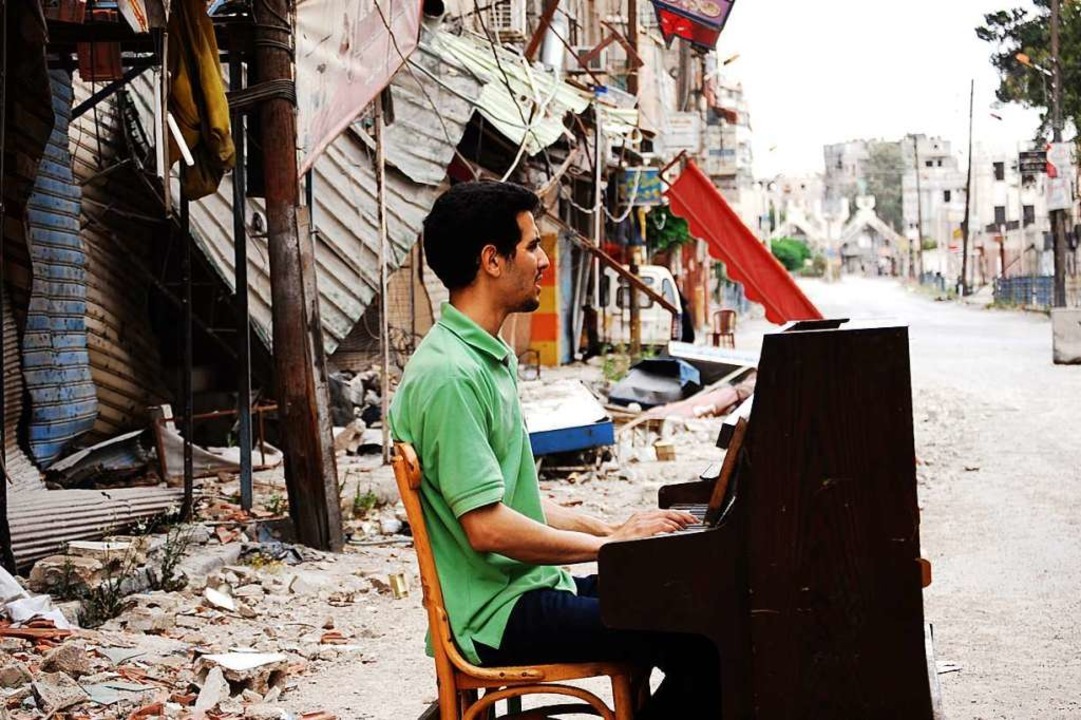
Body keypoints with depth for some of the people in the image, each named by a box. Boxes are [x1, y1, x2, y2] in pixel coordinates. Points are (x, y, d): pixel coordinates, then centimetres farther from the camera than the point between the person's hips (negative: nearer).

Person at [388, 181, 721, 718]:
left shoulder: (488, 358, 16)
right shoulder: (449, 376, -18)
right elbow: (488, 526, -23)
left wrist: (609, 528, 9)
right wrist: (613, 543, -13)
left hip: (529, 585, 10)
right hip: (497, 617, -10)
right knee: (700, 645, -20)